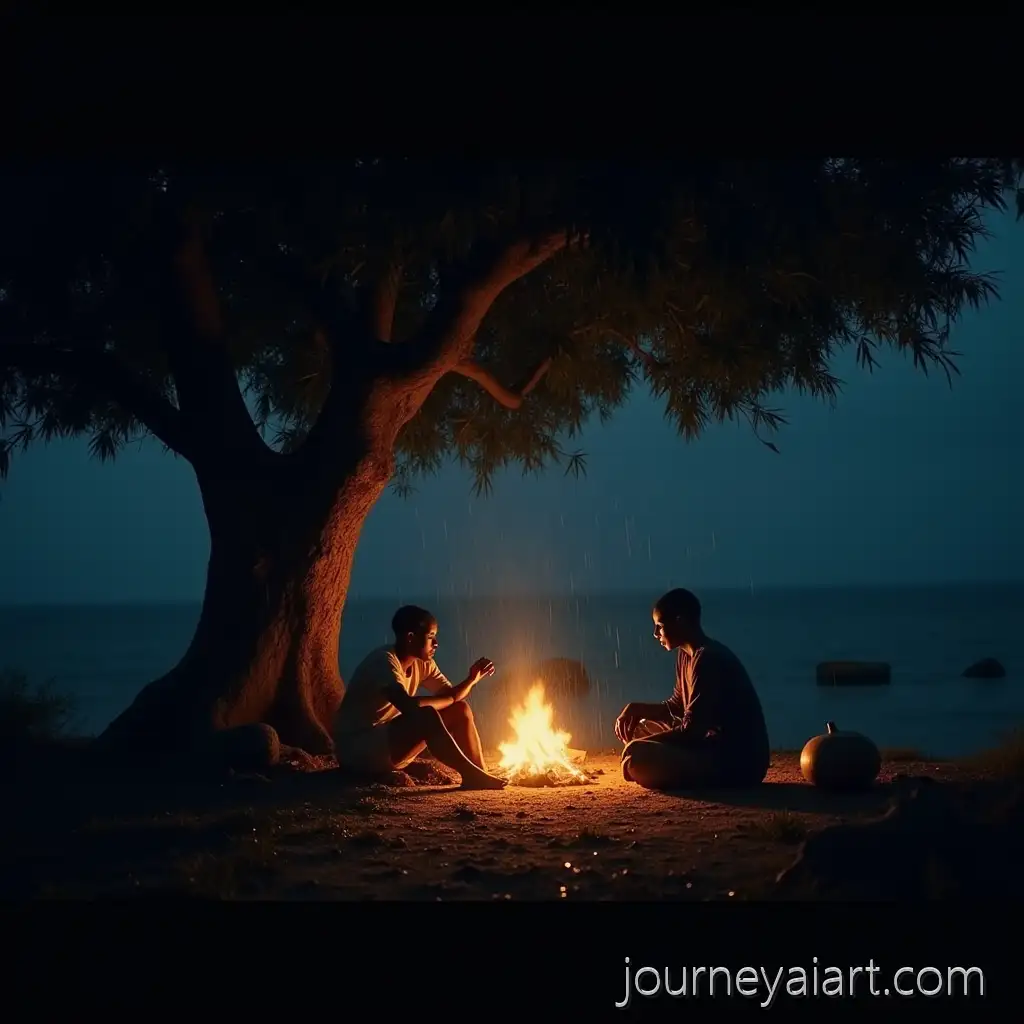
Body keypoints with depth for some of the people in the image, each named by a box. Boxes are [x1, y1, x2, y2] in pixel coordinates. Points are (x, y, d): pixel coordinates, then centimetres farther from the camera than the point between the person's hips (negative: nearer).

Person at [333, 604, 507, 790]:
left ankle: (479, 774, -3)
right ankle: (472, 775, -22)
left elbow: (451, 695, 10)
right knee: (427, 716, -32)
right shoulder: (384, 661, -23)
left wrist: (472, 679, -11)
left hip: (390, 741, 9)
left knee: (460, 710, 2)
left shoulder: (422, 663, 5)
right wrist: (450, 699, -19)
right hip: (357, 748, -9)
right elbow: (408, 706, -36)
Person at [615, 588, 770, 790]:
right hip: (717, 747, 10)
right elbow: (677, 707, 26)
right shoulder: (685, 655, 12)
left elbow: (691, 730, -21)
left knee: (638, 758, -24)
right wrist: (638, 709, 8)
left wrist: (640, 746, -12)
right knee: (644, 727, 22)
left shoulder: (708, 659, -18)